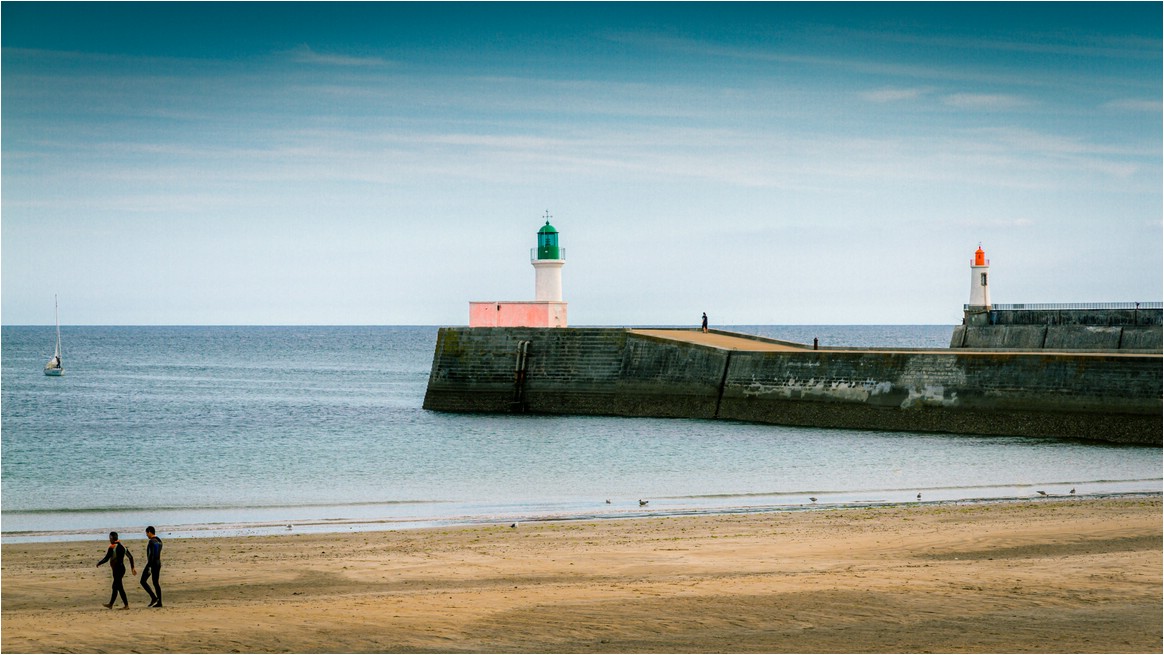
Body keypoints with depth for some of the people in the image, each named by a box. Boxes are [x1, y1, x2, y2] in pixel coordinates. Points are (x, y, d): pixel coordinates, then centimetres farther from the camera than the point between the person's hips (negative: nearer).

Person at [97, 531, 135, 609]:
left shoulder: (112, 547, -13)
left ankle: (126, 605, -9)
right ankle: (111, 604, 27)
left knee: (119, 587, -6)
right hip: (122, 568, 8)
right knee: (115, 587, 17)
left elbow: (106, 559, -15)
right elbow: (130, 557, 13)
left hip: (117, 569, -8)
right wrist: (133, 567, 20)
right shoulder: (122, 546, 10)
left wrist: (99, 563, 2)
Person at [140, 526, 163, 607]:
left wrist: (149, 567, -22)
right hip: (158, 563, 9)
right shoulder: (159, 541, 13)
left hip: (151, 564, -9)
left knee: (143, 581, 1)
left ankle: (154, 597, -8)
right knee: (155, 583, 10)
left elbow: (151, 555, -22)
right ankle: (159, 602, 5)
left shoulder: (151, 541, -16)